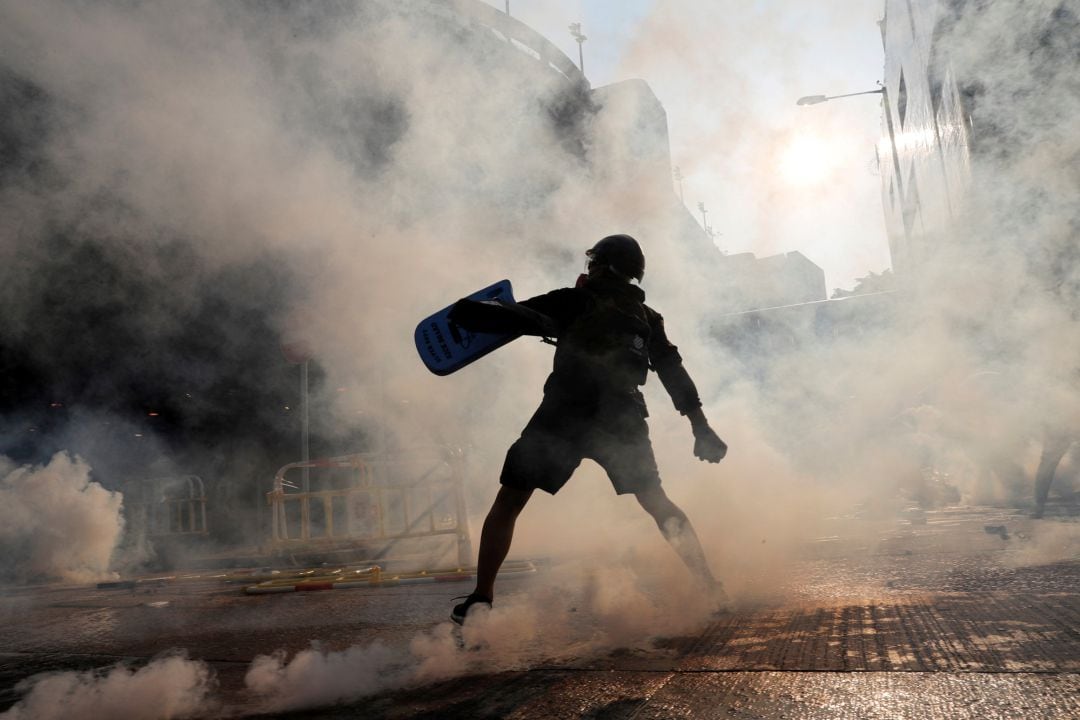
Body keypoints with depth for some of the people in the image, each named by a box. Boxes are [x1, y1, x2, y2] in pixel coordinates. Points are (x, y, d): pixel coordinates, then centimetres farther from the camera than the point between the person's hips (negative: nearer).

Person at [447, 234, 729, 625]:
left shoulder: (576, 301, 6)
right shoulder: (647, 318, 19)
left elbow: (517, 316, -5)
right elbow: (675, 374, 18)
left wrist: (472, 313, 2)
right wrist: (701, 427, 20)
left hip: (566, 413, -4)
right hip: (623, 419, 4)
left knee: (508, 502, 6)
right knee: (658, 505, 21)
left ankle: (481, 599, 0)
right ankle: (712, 590, 18)